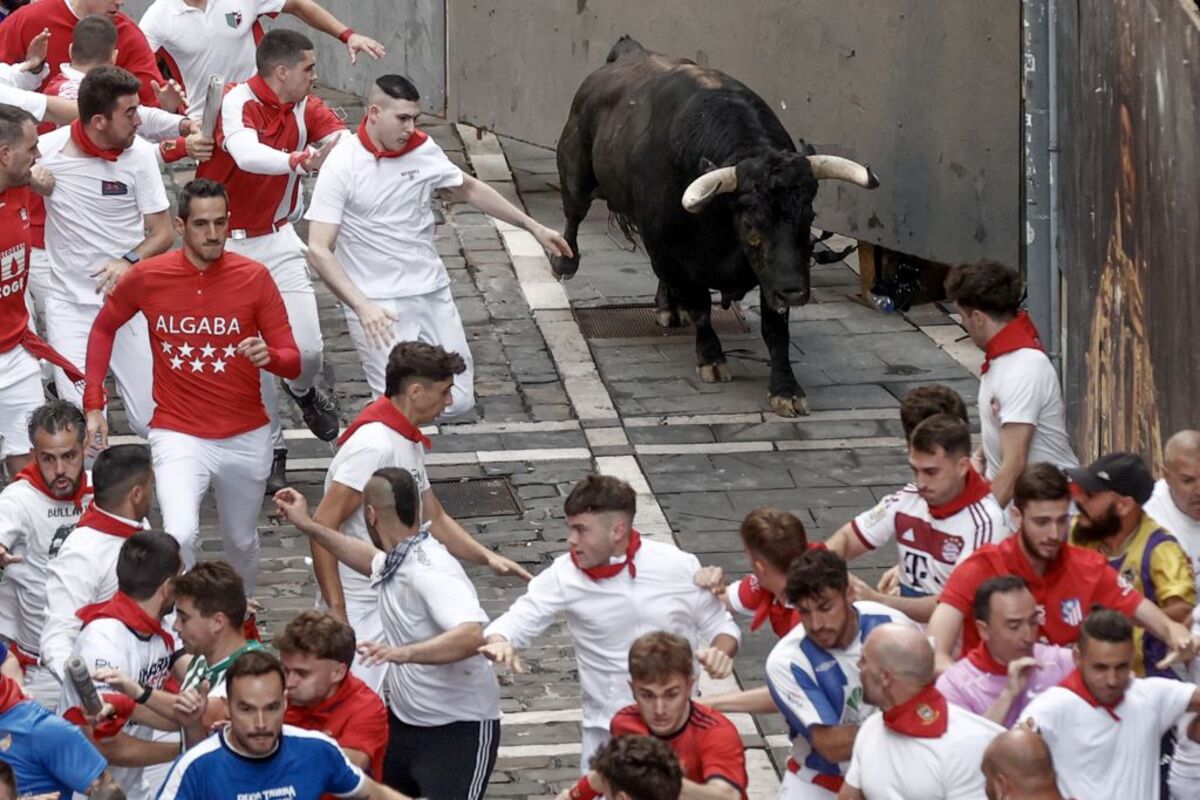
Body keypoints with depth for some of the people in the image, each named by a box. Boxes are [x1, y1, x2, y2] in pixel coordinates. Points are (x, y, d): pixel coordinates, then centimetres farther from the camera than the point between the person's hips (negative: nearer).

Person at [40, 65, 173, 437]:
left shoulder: (139, 154, -7)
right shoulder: (48, 150, -11)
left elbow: (162, 233, -2)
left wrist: (131, 261, -19)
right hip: (70, 305, -1)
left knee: (151, 418, -1)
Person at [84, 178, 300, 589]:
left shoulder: (254, 277, -7)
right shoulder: (148, 277, -8)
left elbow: (292, 362, -4)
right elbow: (104, 328, 11)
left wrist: (269, 355, -28)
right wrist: (93, 405, 5)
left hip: (246, 438, 2)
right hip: (178, 435, -2)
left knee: (241, 542, 19)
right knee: (181, 536, -26)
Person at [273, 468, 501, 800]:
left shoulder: (431, 571, -28)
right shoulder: (395, 559, 1)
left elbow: (471, 635, -43)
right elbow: (373, 560, 28)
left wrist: (405, 653, -54)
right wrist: (308, 526, 28)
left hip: (458, 728, -9)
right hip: (403, 720, 9)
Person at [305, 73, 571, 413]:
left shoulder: (422, 149, 1)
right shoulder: (341, 166, -14)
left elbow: (469, 189, 20)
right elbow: (319, 251, -18)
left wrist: (531, 225, 20)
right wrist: (362, 306, -30)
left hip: (433, 293, 5)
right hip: (378, 307, -5)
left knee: (459, 402, 3)